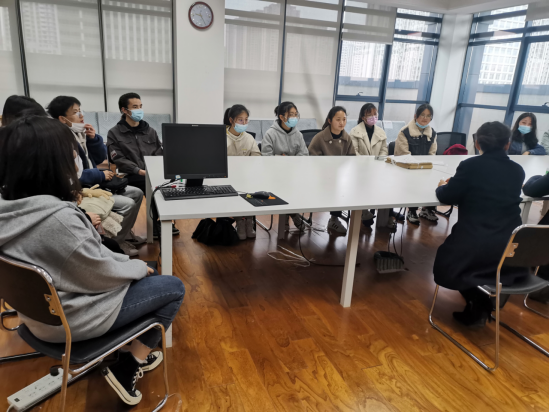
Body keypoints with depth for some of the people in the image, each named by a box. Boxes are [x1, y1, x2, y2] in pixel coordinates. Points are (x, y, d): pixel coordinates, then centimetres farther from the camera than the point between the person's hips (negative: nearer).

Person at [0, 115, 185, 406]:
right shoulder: (58, 219, -35)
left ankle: (130, 351, 28)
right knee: (173, 288, 5)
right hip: (70, 319, -8)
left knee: (139, 274, 23)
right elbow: (102, 275, -22)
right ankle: (128, 369, 11)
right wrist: (139, 267, -4)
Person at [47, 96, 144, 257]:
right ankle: (118, 240, 3)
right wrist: (101, 176, -19)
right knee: (128, 204, -19)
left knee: (137, 194, 9)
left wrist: (94, 138, -7)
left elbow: (99, 159, 10)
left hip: (95, 183, 9)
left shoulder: (80, 132, 4)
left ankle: (125, 233, 21)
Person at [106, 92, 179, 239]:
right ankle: (159, 224, -8)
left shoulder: (150, 131, 18)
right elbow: (119, 159, -5)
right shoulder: (114, 133, 6)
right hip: (132, 178, -3)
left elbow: (159, 154, 12)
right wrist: (139, 171, -20)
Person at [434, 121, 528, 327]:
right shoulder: (518, 170, 8)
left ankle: (476, 309, 20)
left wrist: (442, 186, 22)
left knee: (447, 257, 26)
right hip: (512, 252, 5)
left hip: (475, 246, -4)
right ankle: (483, 306, 30)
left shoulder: (470, 165, -7)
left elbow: (447, 197, 0)